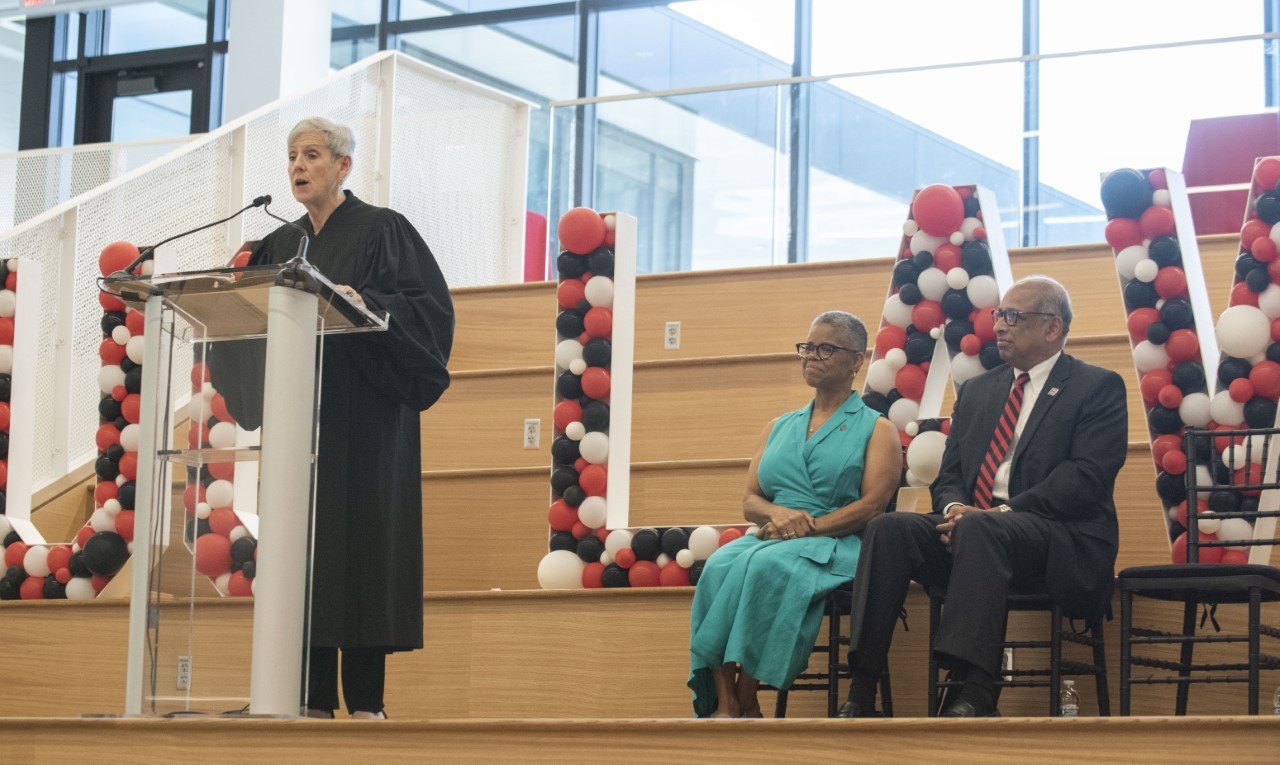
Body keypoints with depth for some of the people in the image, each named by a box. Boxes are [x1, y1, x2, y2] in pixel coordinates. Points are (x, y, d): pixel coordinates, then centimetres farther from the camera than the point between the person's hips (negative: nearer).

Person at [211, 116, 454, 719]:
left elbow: (429, 303, -9)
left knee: (362, 538, -7)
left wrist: (364, 302, -23)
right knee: (304, 541, 1)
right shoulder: (280, 246, 16)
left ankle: (365, 698, -5)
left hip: (363, 416, -5)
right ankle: (314, 698, 4)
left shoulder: (382, 230, 0)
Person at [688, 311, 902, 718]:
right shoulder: (778, 428, 26)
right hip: (772, 539, 4)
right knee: (720, 566, -31)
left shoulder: (876, 429, 10)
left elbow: (873, 504, -4)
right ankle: (723, 703, -38)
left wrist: (809, 527, -16)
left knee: (769, 566, -38)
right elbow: (750, 501, 17)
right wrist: (777, 513, -8)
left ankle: (747, 700, -33)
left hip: (836, 547, -4)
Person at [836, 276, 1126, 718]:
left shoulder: (1098, 388, 4)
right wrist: (953, 508, -8)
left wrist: (1005, 513, -19)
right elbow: (948, 475, 18)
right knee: (888, 528, -22)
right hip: (969, 527, 6)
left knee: (978, 530, -37)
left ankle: (976, 698, -46)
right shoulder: (976, 391, 23)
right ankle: (861, 696, -30)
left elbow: (1086, 478, -10)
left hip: (1059, 541, -6)